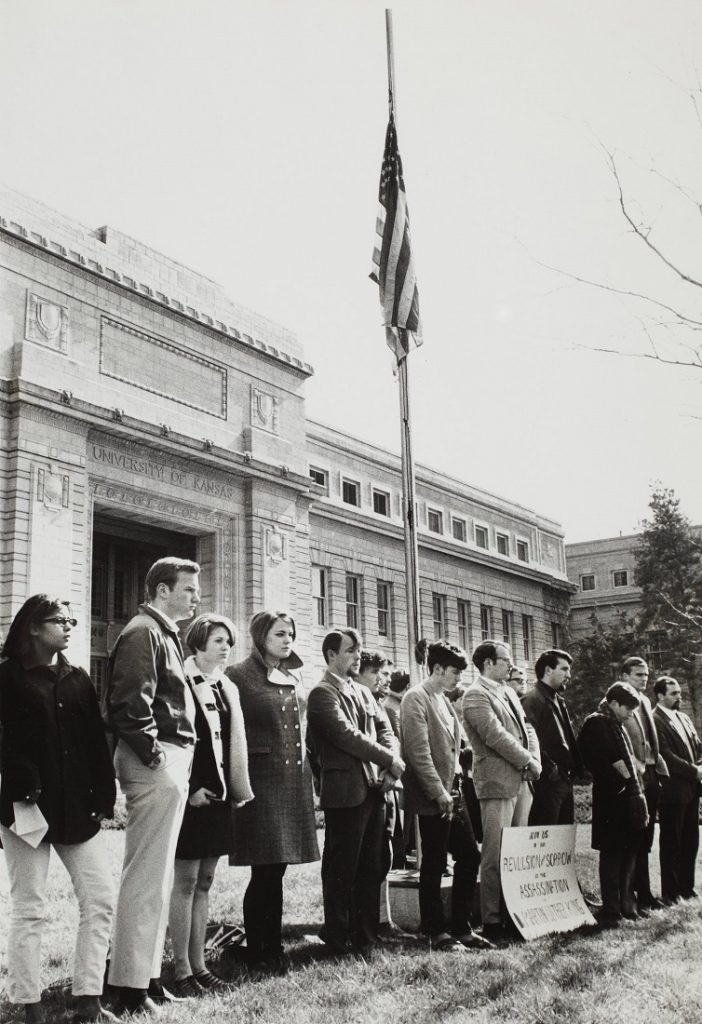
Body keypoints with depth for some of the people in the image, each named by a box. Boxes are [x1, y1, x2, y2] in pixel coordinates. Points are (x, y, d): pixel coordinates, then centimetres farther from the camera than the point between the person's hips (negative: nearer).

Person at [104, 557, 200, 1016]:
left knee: (156, 877, 15)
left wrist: (178, 761, 14)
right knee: (147, 878, -5)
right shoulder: (143, 633, -12)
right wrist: (154, 755, -17)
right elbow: (129, 705, -22)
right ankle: (131, 985, 2)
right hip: (156, 765, -10)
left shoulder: (164, 634, 19)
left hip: (171, 765, 10)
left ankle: (146, 974, 25)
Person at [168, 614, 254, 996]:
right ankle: (182, 971, 4)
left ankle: (198, 965, 17)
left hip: (220, 794, 7)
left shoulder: (227, 689, 14)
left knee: (203, 882, 11)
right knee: (185, 881, -2)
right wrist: (191, 789, -16)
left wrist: (238, 789, 9)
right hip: (193, 793, -7)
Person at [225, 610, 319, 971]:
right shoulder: (241, 676, -6)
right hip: (261, 782, -6)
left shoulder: (295, 678, 15)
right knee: (265, 870, -3)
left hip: (294, 782, 6)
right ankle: (257, 951, 10)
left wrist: (307, 773, 15)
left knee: (276, 870, 11)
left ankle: (273, 947, 20)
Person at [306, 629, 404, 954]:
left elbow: (384, 729, 14)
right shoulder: (322, 693, -8)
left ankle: (366, 935, 21)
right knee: (341, 870, 1)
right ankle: (338, 939, 12)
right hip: (345, 791, -8)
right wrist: (389, 759, -15)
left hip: (373, 790, 8)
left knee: (372, 867, 12)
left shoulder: (363, 693, 18)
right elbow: (345, 735, -18)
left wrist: (392, 759, -7)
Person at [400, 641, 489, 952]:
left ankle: (461, 928, 20)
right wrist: (440, 793, -19)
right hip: (432, 798, -9)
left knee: (469, 856, 10)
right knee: (434, 866, 1)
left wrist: (456, 784, 12)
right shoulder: (416, 699, -12)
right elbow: (419, 752, -19)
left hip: (453, 794, 9)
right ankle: (437, 933, 12)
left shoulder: (444, 701, 15)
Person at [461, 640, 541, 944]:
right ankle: (492, 923, 0)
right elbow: (495, 736, -17)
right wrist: (527, 761, -10)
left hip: (522, 782, 8)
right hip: (497, 783, -8)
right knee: (495, 857, -5)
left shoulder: (508, 692, 19)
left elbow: (526, 728, 18)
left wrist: (534, 759, 1)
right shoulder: (476, 695, -9)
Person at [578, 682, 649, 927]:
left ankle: (626, 904, 23)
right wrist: (617, 778, -15)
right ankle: (611, 910, 3)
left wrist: (638, 794, 14)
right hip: (611, 799, -9)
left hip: (629, 799, 9)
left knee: (629, 852, 13)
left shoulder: (617, 726, 17)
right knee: (612, 854, -3)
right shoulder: (596, 723, -11)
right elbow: (595, 761, -20)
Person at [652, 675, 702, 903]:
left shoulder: (684, 719, 16)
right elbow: (666, 756, -19)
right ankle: (670, 892, 11)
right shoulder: (655, 720, -13)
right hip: (672, 790, -8)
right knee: (671, 843, 2)